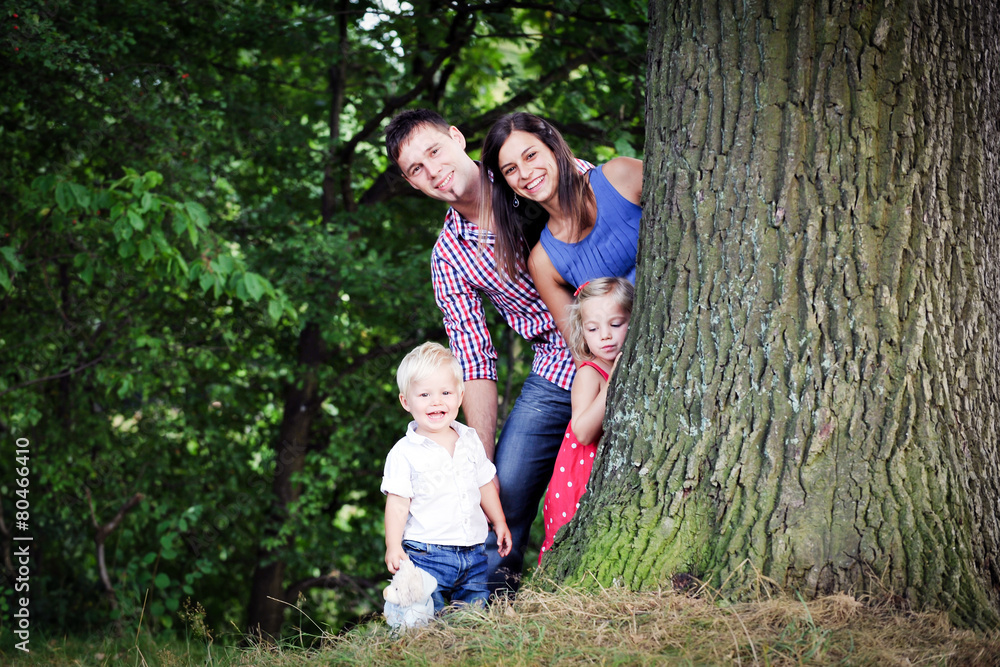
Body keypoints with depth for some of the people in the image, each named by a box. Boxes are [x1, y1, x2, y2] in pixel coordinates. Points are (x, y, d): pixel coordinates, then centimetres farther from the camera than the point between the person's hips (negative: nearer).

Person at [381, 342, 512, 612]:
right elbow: (398, 503, -7)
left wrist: (499, 523, 20)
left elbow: (486, 486, 20)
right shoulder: (404, 453, -6)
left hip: (473, 554, 4)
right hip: (426, 555, -4)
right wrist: (393, 547, -13)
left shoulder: (470, 441, 9)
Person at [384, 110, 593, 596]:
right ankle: (491, 593, 14)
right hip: (556, 376, 2)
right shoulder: (448, 259, 0)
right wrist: (482, 460, -5)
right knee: (505, 490, -4)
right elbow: (475, 363, 1)